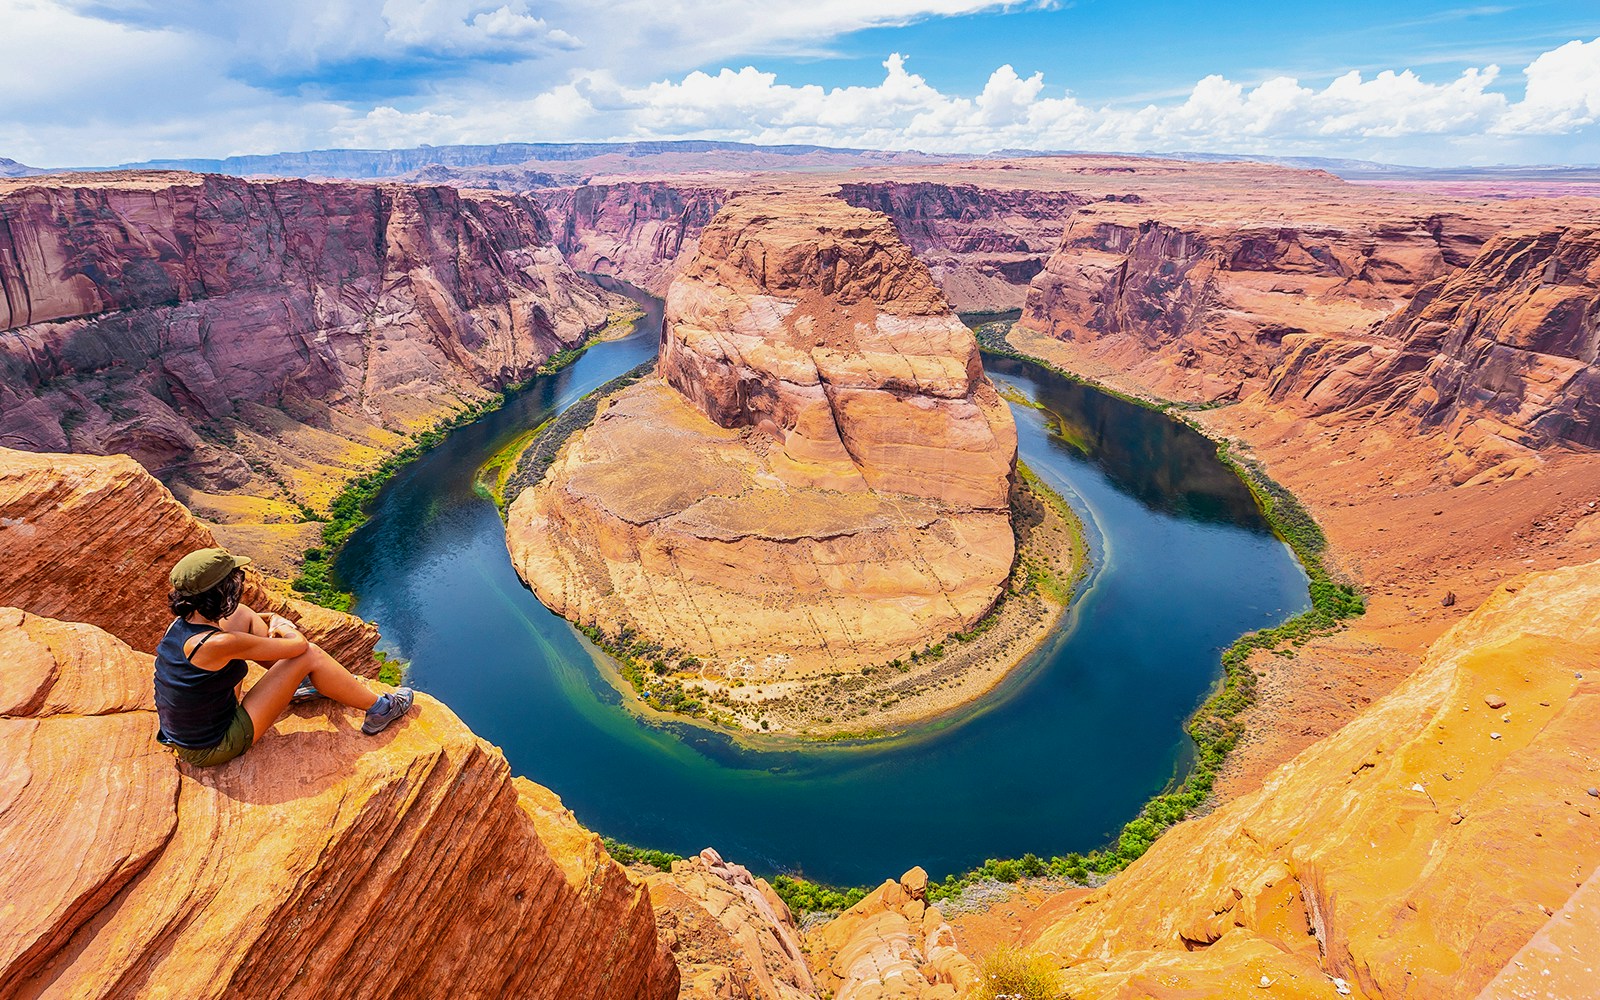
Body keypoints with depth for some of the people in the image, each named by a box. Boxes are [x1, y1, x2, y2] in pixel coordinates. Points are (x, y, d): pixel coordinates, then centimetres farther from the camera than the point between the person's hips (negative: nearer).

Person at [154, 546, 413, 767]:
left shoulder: (182, 623, -8)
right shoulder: (217, 644, -33)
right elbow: (298, 646, -20)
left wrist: (273, 623, 13)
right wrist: (284, 627, 2)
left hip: (180, 733, 8)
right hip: (213, 750, -8)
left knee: (241, 614, 7)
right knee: (309, 655, -12)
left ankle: (305, 683, 23)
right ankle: (378, 710, 5)